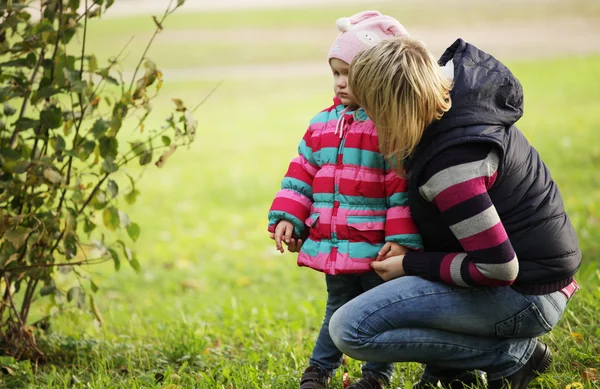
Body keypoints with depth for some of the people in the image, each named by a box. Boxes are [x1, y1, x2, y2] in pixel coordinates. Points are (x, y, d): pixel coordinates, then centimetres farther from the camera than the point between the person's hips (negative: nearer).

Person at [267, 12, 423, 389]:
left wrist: (402, 239, -20)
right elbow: (302, 174, 13)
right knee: (339, 307, 21)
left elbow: (405, 185, -17)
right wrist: (286, 217, 4)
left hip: (378, 248, -6)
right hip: (334, 245, 6)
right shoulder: (323, 124, 8)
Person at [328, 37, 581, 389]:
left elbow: (497, 268, -27)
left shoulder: (451, 162, -28)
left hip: (524, 295, -10)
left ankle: (510, 355, -7)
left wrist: (410, 265, -15)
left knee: (351, 330, -19)